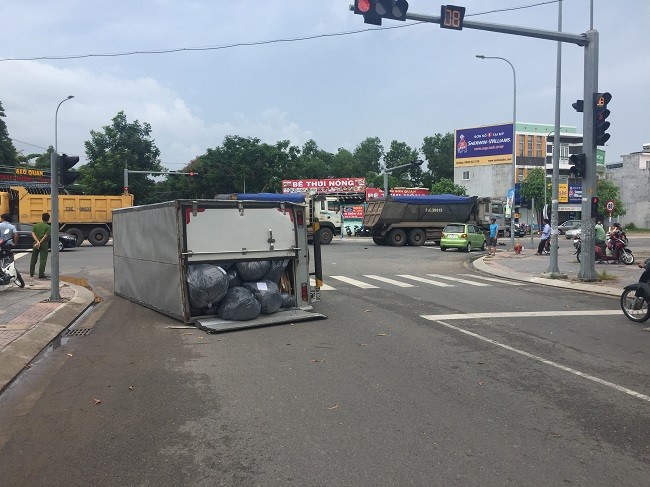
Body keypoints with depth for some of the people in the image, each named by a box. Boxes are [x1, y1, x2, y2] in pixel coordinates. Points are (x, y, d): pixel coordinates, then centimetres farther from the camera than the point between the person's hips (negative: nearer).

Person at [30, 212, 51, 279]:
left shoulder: (36, 225, 8)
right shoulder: (48, 227, -6)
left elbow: (33, 234, -4)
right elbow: (45, 236, -15)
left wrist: (37, 242, -12)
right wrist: (40, 243, -14)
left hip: (36, 243, 5)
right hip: (44, 244, -5)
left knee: (33, 258, 17)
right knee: (43, 259, -2)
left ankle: (31, 273, 25)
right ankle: (41, 275, -5)